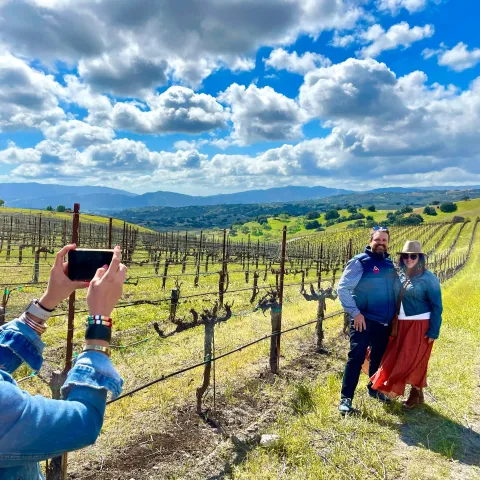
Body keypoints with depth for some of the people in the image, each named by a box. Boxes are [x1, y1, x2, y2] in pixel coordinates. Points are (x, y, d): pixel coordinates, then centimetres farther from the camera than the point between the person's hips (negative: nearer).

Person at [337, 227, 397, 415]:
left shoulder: (390, 264, 11)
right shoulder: (360, 261, -9)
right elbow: (343, 288, -13)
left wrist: (394, 314, 12)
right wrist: (355, 312, -18)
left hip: (384, 322, 6)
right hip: (364, 321, -6)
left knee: (379, 357, 17)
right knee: (356, 357, -8)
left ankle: (374, 389, 37)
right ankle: (346, 399, -1)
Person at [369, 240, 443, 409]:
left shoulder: (428, 278, -9)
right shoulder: (399, 276, 6)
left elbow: (437, 306, -9)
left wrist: (433, 331, -13)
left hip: (420, 326, -6)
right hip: (401, 325, 6)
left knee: (414, 361, 2)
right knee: (395, 359, 10)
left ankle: (416, 394, 24)